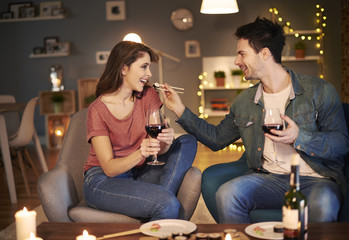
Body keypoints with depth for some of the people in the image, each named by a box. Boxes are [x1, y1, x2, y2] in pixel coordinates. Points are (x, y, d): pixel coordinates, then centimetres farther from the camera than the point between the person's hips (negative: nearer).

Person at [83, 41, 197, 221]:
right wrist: (140, 153, -35)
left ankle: (160, 196, -23)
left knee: (188, 142, -12)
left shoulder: (148, 96, 2)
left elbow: (159, 149, -4)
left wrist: (166, 141, -28)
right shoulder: (97, 110, -12)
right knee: (168, 206, -32)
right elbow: (109, 168, -16)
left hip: (137, 175, 7)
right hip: (102, 180, -6)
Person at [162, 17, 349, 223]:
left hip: (315, 179, -2)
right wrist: (180, 110, 17)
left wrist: (299, 138, -20)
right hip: (269, 178, 3)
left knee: (323, 204, -37)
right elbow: (217, 138, 22)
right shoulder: (244, 101, 14)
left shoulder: (319, 90, 1)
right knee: (227, 194, -27)